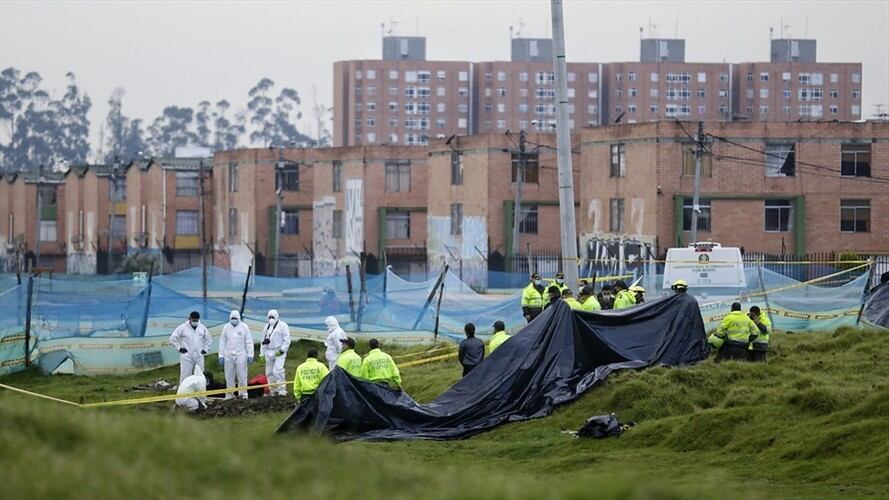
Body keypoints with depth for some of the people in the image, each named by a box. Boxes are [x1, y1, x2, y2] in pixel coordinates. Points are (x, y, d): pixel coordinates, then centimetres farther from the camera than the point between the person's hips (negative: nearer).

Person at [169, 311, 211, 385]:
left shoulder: (202, 328, 9)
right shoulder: (182, 328, -5)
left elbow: (207, 339, 23)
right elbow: (173, 339, -1)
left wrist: (205, 349, 11)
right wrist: (179, 348, -6)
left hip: (199, 356, 4)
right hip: (187, 356, -4)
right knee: (185, 376, -7)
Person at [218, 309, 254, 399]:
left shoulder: (244, 327, 1)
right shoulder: (226, 327, 5)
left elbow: (249, 342, 2)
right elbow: (222, 342, 8)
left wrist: (250, 355, -3)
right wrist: (221, 356, 4)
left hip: (241, 355, -2)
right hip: (228, 355, 2)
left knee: (242, 376, -4)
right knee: (229, 376, 3)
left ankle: (243, 394, 0)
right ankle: (229, 395, 8)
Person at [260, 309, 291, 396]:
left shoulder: (282, 326, -2)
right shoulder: (267, 327, 18)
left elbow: (287, 340, -6)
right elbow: (263, 341, 23)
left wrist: (281, 350, -15)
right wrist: (262, 353, 17)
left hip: (279, 353, -7)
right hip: (269, 352, 7)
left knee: (277, 371, -19)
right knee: (269, 372, 6)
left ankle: (282, 389, -15)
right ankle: (273, 390, 16)